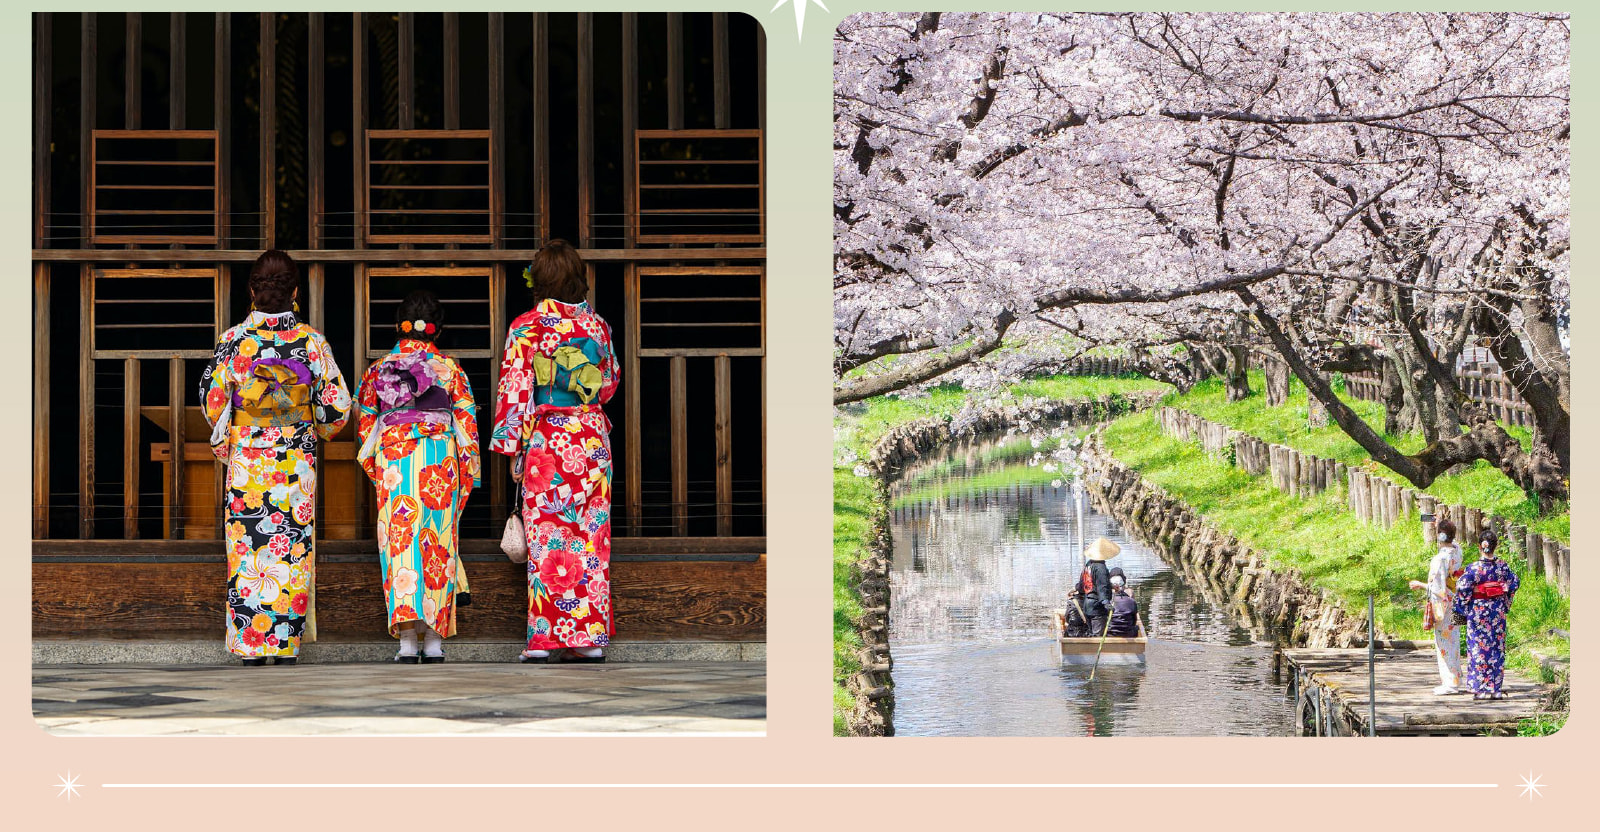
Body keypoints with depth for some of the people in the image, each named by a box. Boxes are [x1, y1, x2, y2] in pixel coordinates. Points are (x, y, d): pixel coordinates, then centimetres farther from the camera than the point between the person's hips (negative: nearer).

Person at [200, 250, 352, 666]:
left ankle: (251, 646, 4)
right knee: (292, 552, 5)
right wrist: (320, 431, 20)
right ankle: (287, 644, 4)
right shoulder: (312, 341, -4)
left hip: (246, 460, 0)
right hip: (296, 460, 0)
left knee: (248, 551, 5)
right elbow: (336, 405, -1)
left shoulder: (234, 339, -5)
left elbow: (211, 397, -3)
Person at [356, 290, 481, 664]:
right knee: (438, 547, 5)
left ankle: (407, 637, -12)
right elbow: (467, 425, 2)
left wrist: (374, 471, 21)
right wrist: (468, 477, 9)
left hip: (393, 462, 0)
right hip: (441, 463, 0)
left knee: (401, 546, -1)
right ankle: (435, 640, 4)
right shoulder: (451, 369, 3)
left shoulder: (378, 369, 6)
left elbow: (365, 425, 10)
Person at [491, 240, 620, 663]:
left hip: (546, 440, -3)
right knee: (590, 535, 6)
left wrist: (510, 444, -3)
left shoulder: (527, 327, -6)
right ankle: (591, 635, 6)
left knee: (548, 537, -2)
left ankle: (546, 636, -4)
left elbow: (515, 388, -8)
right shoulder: (597, 325, 6)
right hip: (593, 438, 4)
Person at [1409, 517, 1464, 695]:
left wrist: (1420, 585, -6)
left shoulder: (1440, 559, -23)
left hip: (1443, 603, -8)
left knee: (1445, 642, -1)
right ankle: (1455, 681, 21)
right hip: (1455, 601, 8)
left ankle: (1450, 683, 2)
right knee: (1453, 640, 15)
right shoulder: (1457, 550, 1)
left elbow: (1438, 588, -22)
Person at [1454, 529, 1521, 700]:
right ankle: (1496, 689, 12)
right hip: (1498, 610, 3)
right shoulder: (1502, 566, -3)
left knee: (1479, 648, 3)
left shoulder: (1474, 568, -13)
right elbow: (1515, 582, 8)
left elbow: (1463, 589, -15)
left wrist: (1462, 610, -4)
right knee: (1497, 648, 10)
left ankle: (1481, 689, 2)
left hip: (1478, 610, -3)